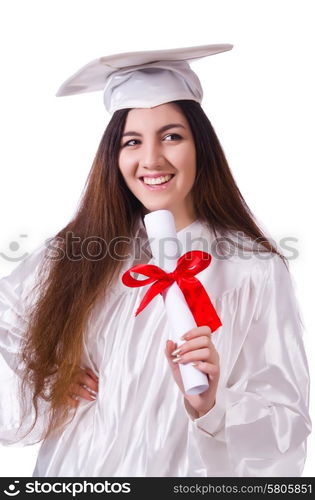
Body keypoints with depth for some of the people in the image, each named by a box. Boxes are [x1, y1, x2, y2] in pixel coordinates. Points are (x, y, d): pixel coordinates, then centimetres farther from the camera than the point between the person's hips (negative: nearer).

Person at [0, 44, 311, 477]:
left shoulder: (255, 271, -16)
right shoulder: (70, 255, -8)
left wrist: (210, 408, -32)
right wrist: (44, 386, -12)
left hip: (185, 471, -2)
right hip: (72, 469, 3)